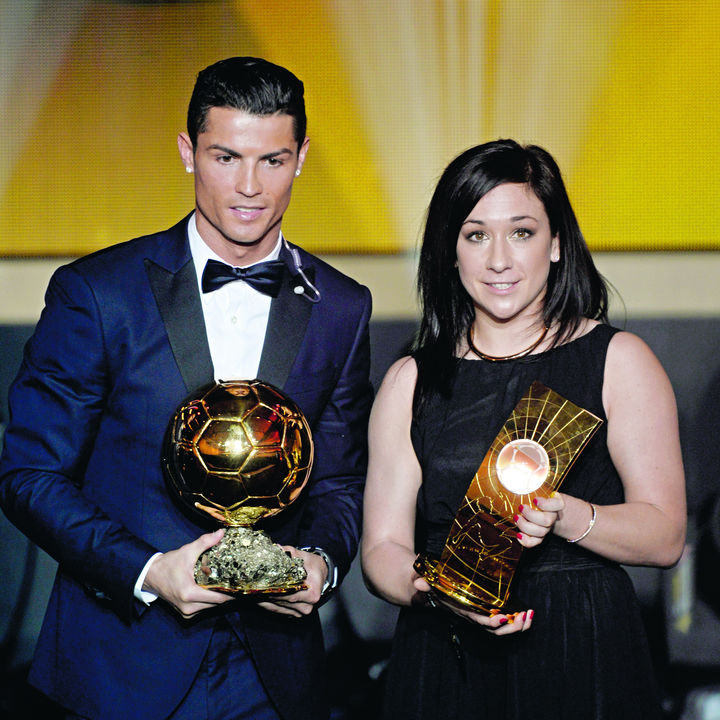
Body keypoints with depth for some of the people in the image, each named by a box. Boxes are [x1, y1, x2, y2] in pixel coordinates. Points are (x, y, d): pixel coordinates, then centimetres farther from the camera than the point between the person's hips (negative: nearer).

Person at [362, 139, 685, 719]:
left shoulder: (619, 361, 1)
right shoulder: (412, 381, 6)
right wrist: (434, 589, -20)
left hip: (587, 660, -1)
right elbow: (383, 549, 2)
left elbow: (665, 537, -5)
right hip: (444, 666, 2)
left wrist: (563, 516, -22)